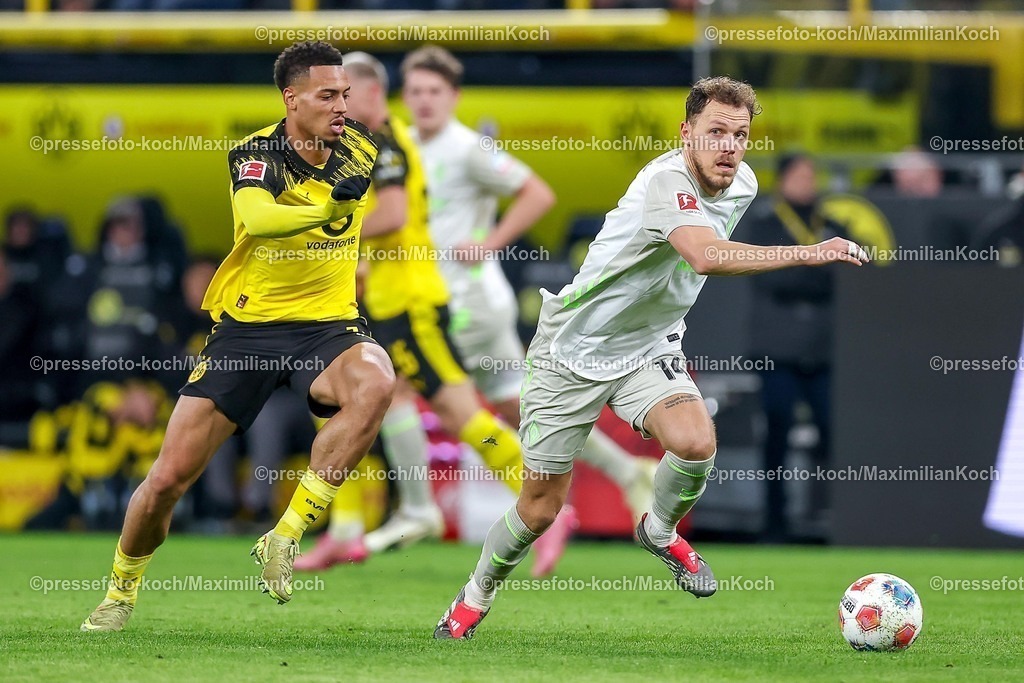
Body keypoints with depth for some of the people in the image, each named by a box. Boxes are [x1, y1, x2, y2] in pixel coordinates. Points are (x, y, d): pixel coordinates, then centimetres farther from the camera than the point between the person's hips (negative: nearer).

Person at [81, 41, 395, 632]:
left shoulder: (361, 150, 1)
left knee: (376, 383, -35)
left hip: (326, 326, 2)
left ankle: (285, 538, -24)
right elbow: (258, 217, -38)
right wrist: (330, 203, -52)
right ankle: (122, 588, 27)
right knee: (168, 479, -4)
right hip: (247, 329, -2)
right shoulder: (257, 155, -14)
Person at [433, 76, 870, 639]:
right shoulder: (666, 181, -28)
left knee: (695, 442, -25)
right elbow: (706, 256, -47)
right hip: (575, 345, -5)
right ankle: (476, 596, 28)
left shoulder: (742, 185, -2)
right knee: (541, 506, 1)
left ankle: (660, 531, 7)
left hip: (649, 348, 5)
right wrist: (807, 253, -51)